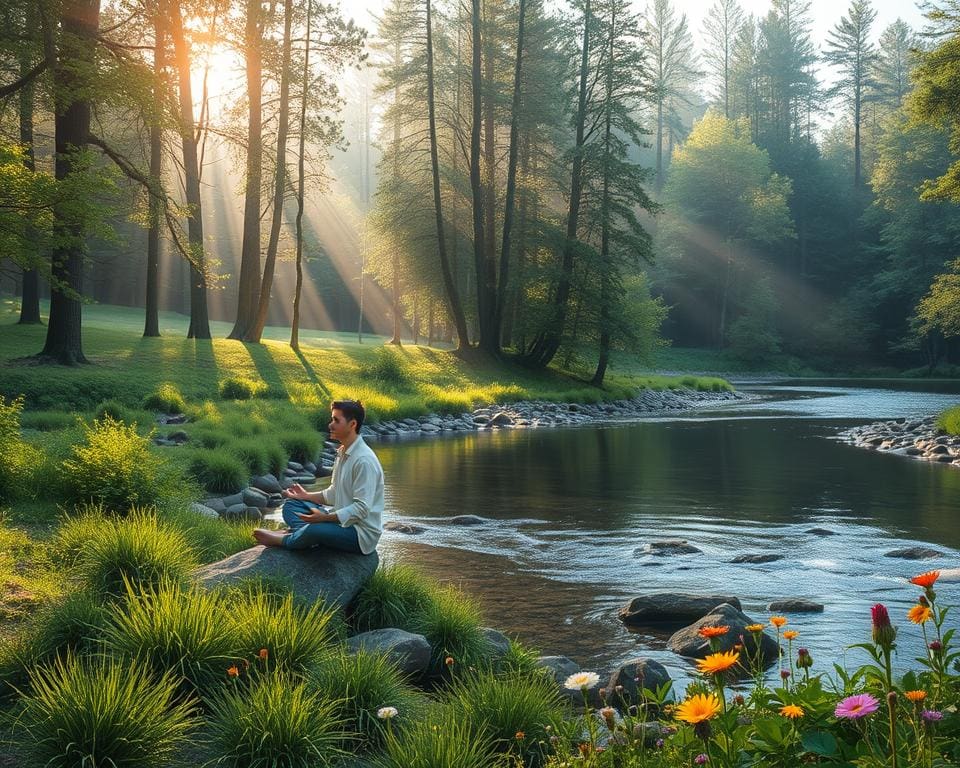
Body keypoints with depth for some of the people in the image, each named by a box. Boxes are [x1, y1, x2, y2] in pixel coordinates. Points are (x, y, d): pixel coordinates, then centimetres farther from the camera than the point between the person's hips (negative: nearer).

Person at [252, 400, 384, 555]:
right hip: (343, 522, 10)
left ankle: (284, 540, -6)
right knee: (291, 505, 9)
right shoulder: (342, 453, 10)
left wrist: (325, 517, -30)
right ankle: (297, 534, -20)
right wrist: (306, 496, 10)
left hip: (362, 533, -10)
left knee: (315, 529, -36)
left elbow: (362, 508, -25)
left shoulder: (364, 460, -21)